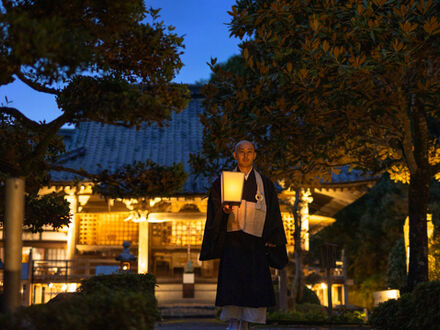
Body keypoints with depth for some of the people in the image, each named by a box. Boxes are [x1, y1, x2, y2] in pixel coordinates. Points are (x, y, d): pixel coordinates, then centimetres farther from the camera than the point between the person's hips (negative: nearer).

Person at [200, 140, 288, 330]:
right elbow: (214, 208, 4)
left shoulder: (264, 184, 14)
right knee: (232, 277, -14)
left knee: (256, 283, -4)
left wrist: (272, 238, -1)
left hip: (255, 240, 2)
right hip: (232, 239, -1)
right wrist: (223, 209, -19)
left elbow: (273, 213, 11)